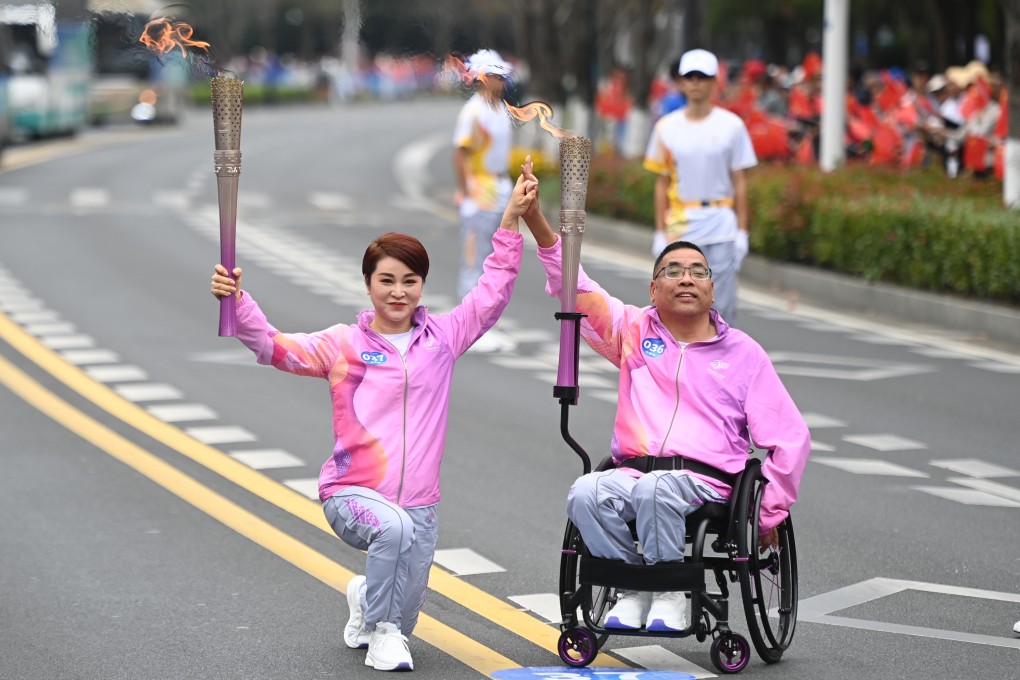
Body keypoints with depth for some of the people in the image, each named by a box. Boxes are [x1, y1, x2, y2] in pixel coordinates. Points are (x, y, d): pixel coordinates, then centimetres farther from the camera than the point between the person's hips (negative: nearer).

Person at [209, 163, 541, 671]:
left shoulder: (442, 338, 6)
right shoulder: (344, 344, 1)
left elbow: (492, 292, 6)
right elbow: (274, 347, -7)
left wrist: (512, 219, -1)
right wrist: (235, 300, -23)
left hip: (419, 503, 3)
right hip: (352, 493, -3)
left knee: (405, 612, 0)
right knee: (394, 528, -36)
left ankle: (366, 604, 39)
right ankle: (381, 632, -12)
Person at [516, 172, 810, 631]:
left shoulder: (743, 353, 11)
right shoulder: (634, 331, 16)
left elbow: (791, 439, 10)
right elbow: (574, 288, 5)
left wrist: (770, 514, 3)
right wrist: (536, 221, -9)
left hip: (706, 480, -2)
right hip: (633, 470, 2)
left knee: (654, 490, -36)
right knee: (585, 494, -31)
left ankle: (671, 593, -14)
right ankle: (632, 587, -11)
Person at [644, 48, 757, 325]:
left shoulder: (731, 125, -1)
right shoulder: (667, 127, 4)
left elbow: (740, 183, 1)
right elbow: (662, 184, 8)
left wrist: (742, 232, -4)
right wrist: (660, 233, 4)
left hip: (722, 228, -2)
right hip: (681, 228, 2)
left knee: (722, 303, -1)